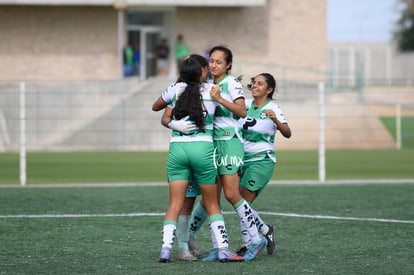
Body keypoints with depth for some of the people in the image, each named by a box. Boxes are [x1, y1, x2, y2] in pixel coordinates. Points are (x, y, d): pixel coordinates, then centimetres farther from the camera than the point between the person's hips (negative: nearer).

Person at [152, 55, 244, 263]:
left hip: (177, 148, 1)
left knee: (175, 205, 1)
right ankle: (223, 249, 4)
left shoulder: (175, 89, 4)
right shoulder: (211, 90, 2)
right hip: (203, 148, -1)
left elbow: (155, 107, 22)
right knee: (212, 204, 9)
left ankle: (166, 249, -11)